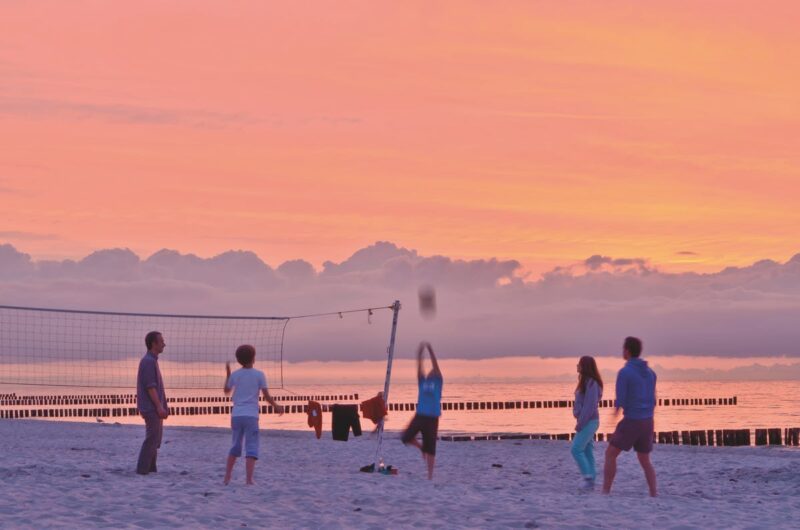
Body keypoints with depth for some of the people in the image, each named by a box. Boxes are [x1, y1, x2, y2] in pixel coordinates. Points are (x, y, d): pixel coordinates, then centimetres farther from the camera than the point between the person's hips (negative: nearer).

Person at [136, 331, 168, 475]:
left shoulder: (152, 361, 17)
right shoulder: (148, 361, -15)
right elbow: (150, 386, -20)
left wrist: (162, 407, 19)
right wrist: (159, 406, -21)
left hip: (153, 408, 10)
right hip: (151, 407, -10)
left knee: (155, 437, 12)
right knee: (152, 438, -9)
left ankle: (151, 468, 16)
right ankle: (143, 469, -8)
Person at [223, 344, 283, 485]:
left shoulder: (234, 375, 5)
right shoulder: (259, 375, -3)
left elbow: (226, 391, 22)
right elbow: (266, 396, -5)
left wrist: (227, 374, 32)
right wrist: (276, 407, 12)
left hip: (236, 415, 3)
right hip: (251, 416, -3)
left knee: (235, 446, 18)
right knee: (251, 449, -2)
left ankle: (227, 477, 16)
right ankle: (249, 479, -14)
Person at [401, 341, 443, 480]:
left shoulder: (438, 382, 7)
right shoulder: (422, 382, 14)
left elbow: (435, 365, 0)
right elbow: (419, 366, 7)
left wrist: (430, 349, -5)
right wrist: (420, 351, -2)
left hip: (432, 418, -3)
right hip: (419, 415, 3)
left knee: (430, 447, -1)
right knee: (406, 437, -9)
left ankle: (430, 474, 7)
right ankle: (421, 447, 22)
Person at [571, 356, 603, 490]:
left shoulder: (591, 383, -17)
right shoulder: (586, 382, 12)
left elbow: (590, 406, -21)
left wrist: (580, 423, -19)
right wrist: (580, 422, 12)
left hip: (589, 422, -10)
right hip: (587, 422, 10)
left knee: (576, 449, -12)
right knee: (587, 451, 9)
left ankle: (588, 477, -11)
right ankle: (590, 480, 11)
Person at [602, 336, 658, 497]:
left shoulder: (624, 372, -13)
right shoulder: (650, 372, 10)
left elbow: (620, 401, -16)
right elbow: (652, 401, 15)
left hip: (631, 422, -6)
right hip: (647, 422, 6)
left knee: (610, 454, 6)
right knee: (645, 461, 16)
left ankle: (605, 492, 2)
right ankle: (653, 496, 3)